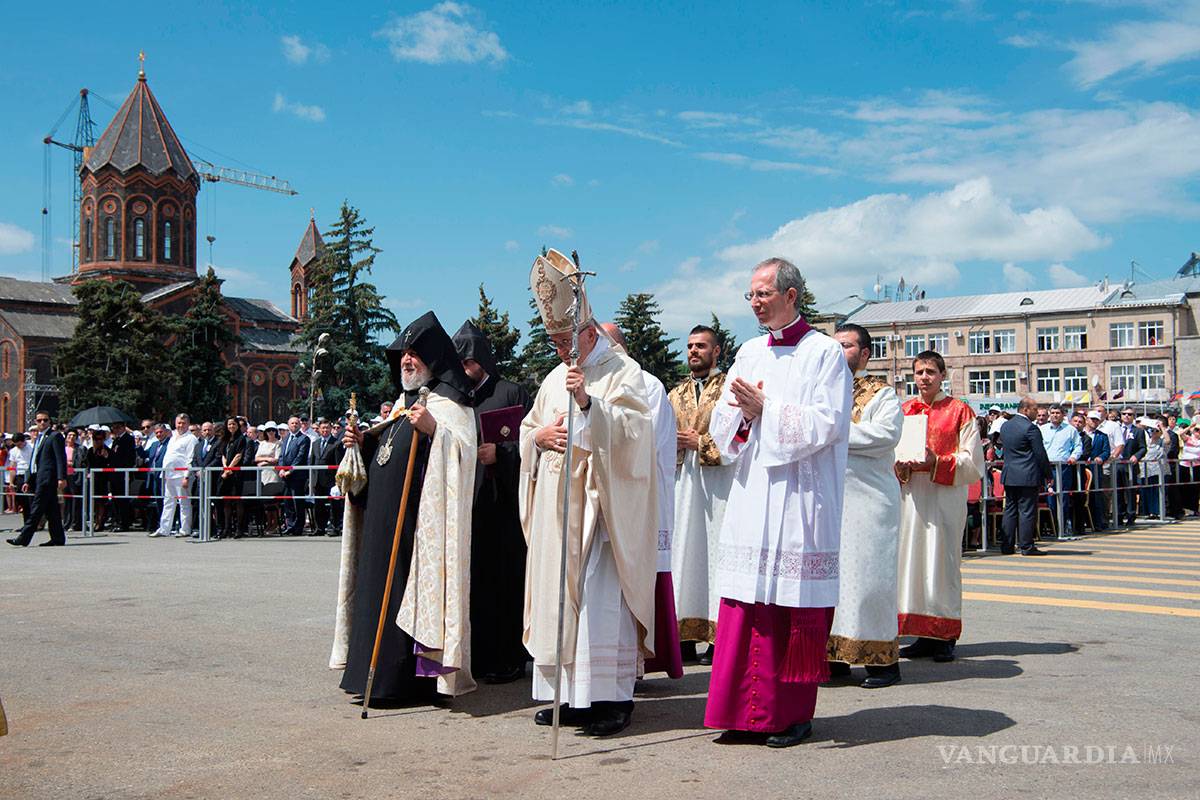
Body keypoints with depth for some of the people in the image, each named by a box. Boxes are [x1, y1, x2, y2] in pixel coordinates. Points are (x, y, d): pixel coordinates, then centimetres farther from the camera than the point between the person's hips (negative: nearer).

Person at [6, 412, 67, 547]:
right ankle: (58, 538, 11)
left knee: (36, 508, -9)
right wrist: (27, 480, 17)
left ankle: (23, 538, -11)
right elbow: (33, 461, 24)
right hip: (38, 478, 9)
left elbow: (61, 459, -11)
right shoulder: (37, 439, 22)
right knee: (51, 510, 9)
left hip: (47, 478, -9)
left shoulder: (55, 436, -4)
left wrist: (62, 478, -18)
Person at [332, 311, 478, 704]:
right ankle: (378, 673, 18)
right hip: (383, 516, 9)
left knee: (409, 586, -8)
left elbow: (465, 451, -19)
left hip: (417, 517, -9)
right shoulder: (404, 402, 21)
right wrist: (362, 442, 11)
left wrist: (433, 429, -32)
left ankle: (406, 679, -2)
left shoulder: (448, 403, -5)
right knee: (380, 585, 10)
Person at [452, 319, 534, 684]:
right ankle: (476, 655, 10)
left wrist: (499, 454, -16)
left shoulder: (511, 394, 3)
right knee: (470, 579, 2)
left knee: (502, 576, -3)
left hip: (501, 504, -4)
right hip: (464, 504, 5)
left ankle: (508, 658, 5)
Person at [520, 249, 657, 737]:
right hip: (556, 507, 7)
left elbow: (633, 430, -18)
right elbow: (526, 430, 24)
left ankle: (613, 697, -3)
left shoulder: (623, 372, -5)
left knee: (599, 598, -10)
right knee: (558, 595, 7)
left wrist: (588, 401, -31)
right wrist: (538, 435, 1)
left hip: (600, 505, -7)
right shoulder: (556, 378, 18)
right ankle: (572, 694, 15)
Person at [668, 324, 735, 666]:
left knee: (715, 553, -6)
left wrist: (699, 442, -10)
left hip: (717, 482, -5)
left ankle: (719, 636, -3)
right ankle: (686, 637, 5)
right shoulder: (676, 394, 20)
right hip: (681, 480, 5)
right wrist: (672, 444, 0)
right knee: (683, 552, 2)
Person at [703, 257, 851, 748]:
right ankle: (749, 712, 12)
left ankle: (793, 713, 9)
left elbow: (826, 424, -12)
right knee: (748, 606, 4)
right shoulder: (749, 354, 16)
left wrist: (765, 408, -12)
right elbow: (721, 426, 14)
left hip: (798, 500, -5)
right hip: (751, 498, 5)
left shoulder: (824, 353, -2)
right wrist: (744, 411, -7)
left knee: (795, 608, -1)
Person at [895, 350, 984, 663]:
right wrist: (902, 466, -7)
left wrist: (936, 463, -17)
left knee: (942, 562, -3)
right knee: (912, 561, 3)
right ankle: (924, 635, 12)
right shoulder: (903, 411, 14)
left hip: (946, 498, -4)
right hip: (910, 497, 4)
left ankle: (945, 637, 5)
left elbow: (973, 464, -3)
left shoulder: (960, 411, 2)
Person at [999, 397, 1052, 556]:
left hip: (1008, 476, 7)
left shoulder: (1005, 426, 10)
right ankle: (1026, 546, 0)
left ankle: (1007, 546, 11)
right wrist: (1048, 473, -1)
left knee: (1010, 511, 10)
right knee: (1027, 511, -2)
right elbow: (1040, 454, -11)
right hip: (1028, 477, -7)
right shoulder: (1030, 428, -13)